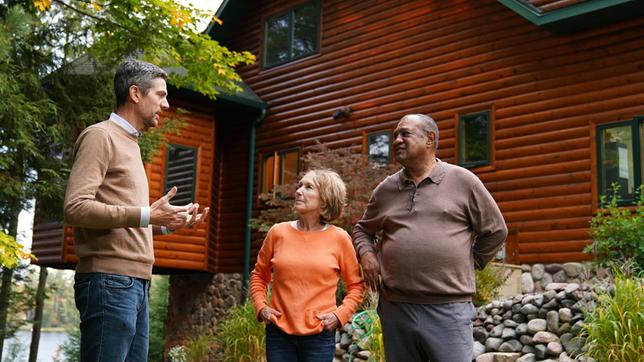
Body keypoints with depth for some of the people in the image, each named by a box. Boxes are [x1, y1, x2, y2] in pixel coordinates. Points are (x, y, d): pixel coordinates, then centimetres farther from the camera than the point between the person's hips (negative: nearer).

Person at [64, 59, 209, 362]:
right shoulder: (100, 136, -5)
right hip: (110, 280, -9)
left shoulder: (129, 143, 21)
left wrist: (168, 224, 12)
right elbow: (76, 208, -17)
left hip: (135, 283, 9)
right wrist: (147, 215, -20)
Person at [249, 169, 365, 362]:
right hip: (279, 333, 2)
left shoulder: (338, 238, -3)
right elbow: (259, 275, 15)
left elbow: (356, 285, 6)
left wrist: (340, 314, -6)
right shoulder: (278, 232, 2)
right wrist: (260, 306, 2)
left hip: (319, 335, -1)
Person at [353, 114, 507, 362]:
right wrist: (366, 253, 4)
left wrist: (469, 264, 5)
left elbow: (495, 230, 8)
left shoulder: (463, 180, 1)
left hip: (449, 308, -3)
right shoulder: (385, 189, 11)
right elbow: (362, 229, 24)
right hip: (395, 307, 4)